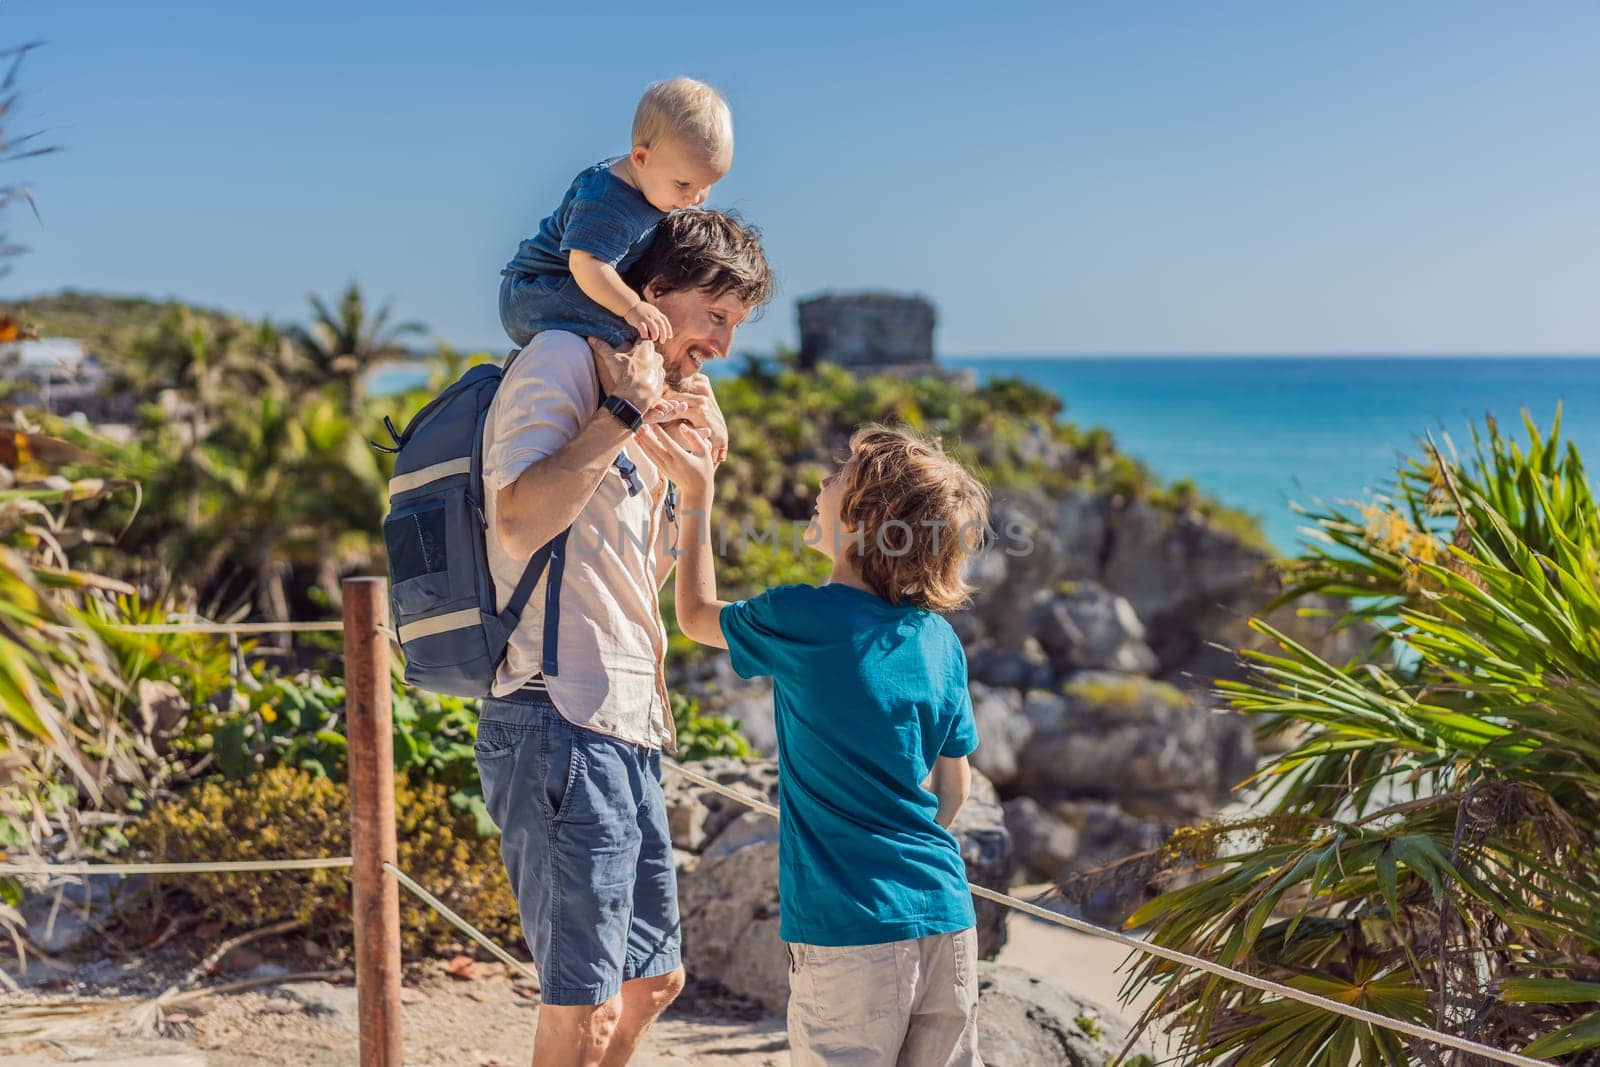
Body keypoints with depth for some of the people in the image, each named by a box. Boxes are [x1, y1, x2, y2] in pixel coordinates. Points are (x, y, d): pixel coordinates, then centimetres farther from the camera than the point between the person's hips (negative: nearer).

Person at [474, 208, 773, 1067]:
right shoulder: (562, 359, -5)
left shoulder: (655, 411, 22)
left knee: (652, 979, 20)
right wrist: (626, 411, -14)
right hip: (560, 720, -10)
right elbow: (520, 520, -21)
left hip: (626, 732, 10)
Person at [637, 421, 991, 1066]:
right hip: (948, 924, 5)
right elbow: (953, 788, 12)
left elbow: (698, 617, 10)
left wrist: (697, 494, 16)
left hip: (852, 934, -5)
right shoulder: (940, 641, 4)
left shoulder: (803, 619, -11)